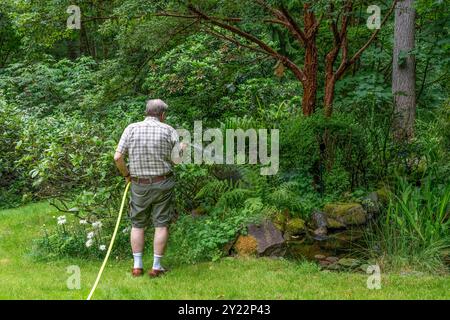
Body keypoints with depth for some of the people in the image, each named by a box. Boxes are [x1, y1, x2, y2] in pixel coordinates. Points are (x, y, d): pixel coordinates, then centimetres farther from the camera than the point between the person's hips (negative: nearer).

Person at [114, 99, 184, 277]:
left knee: (138, 225, 13)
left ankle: (137, 266, 14)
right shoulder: (168, 130, -7)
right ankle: (156, 267, 8)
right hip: (162, 184, -1)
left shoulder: (131, 129, -4)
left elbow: (118, 157, -9)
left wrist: (126, 174, 7)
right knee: (161, 224, 7)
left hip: (139, 184, 1)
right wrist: (183, 148, 15)